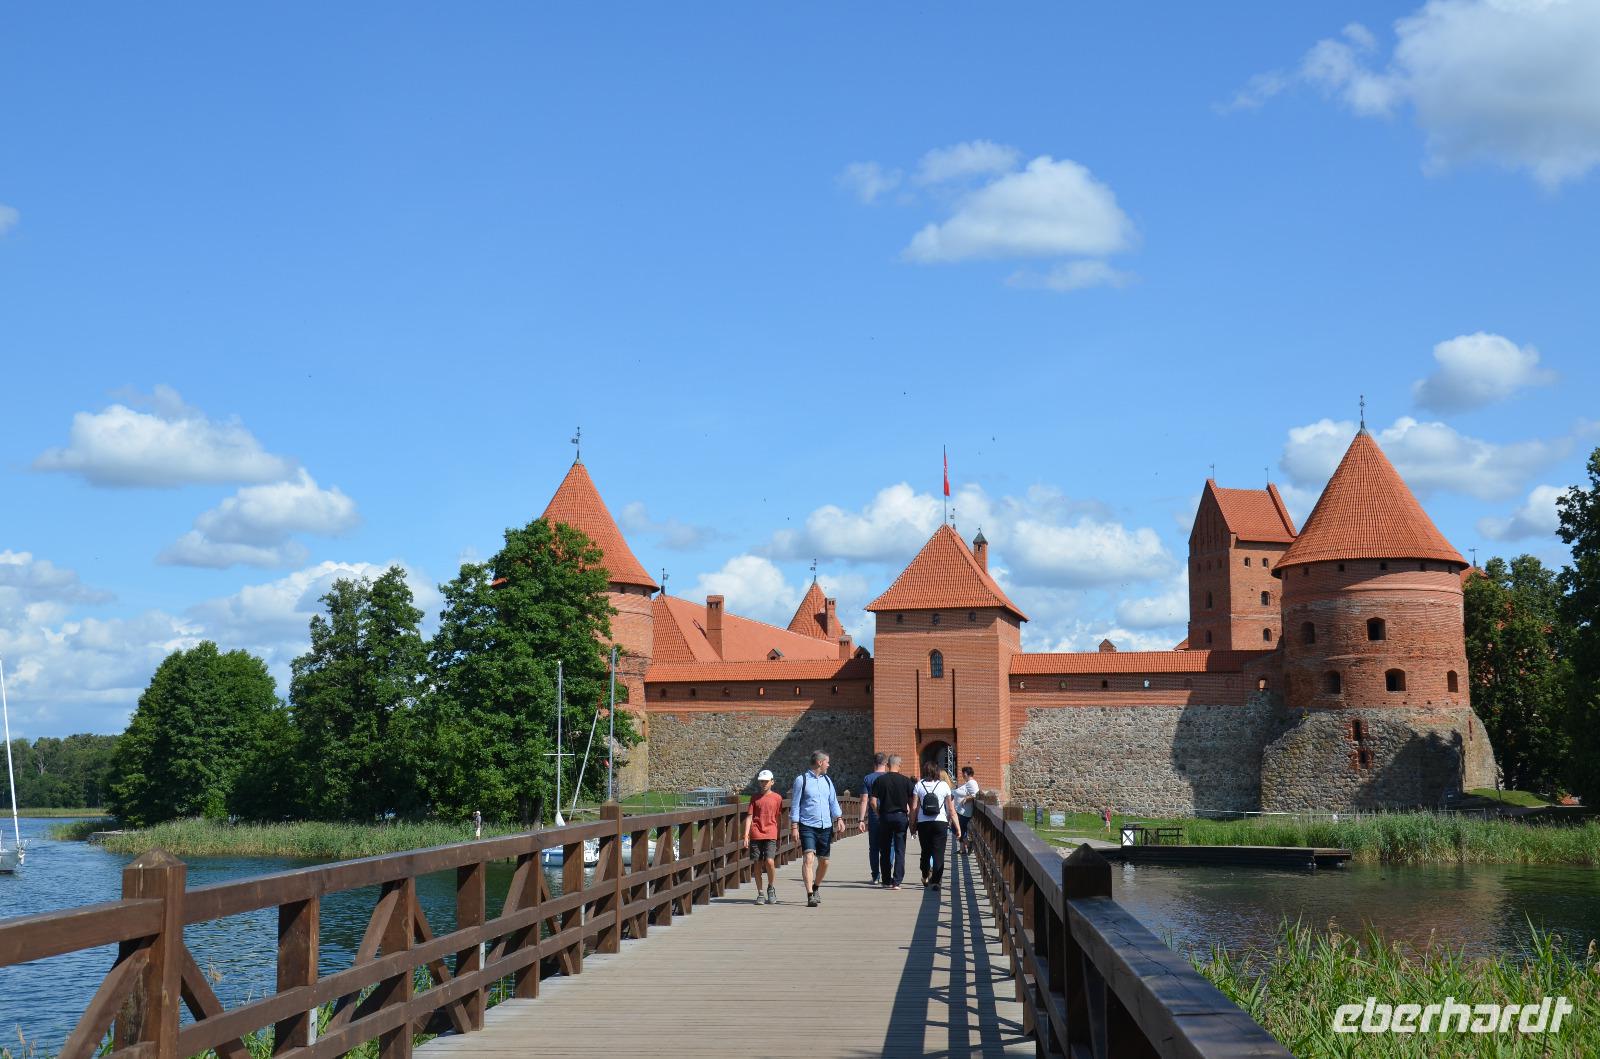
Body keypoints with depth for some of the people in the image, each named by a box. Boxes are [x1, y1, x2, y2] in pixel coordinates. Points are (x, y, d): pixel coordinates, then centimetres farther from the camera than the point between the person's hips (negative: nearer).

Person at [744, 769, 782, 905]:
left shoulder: (777, 798, 7)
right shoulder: (755, 798, 9)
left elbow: (778, 818, 11)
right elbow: (749, 817, 6)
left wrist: (779, 839, 12)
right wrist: (746, 835, -4)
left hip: (770, 834, -1)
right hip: (756, 835, 1)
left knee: (770, 862, -15)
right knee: (758, 864, 2)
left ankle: (771, 888, 8)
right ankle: (760, 894, 12)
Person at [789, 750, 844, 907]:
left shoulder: (827, 780, 15)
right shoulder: (801, 780, -2)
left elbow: (833, 801, 16)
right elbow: (795, 805, -2)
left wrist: (839, 819, 1)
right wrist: (794, 827, -7)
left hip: (826, 826, 6)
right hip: (807, 826, -6)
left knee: (824, 861, 10)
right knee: (809, 858, -18)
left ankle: (816, 888, 33)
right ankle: (810, 896, -20)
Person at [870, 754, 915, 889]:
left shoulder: (879, 780, -1)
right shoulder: (906, 781, -2)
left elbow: (873, 802, -5)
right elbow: (912, 803, -3)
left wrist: (879, 814, 9)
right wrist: (911, 819, 8)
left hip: (885, 817, 1)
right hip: (901, 817, -1)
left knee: (885, 851, 10)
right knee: (900, 850, 2)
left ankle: (886, 881, 13)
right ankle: (897, 881, -3)